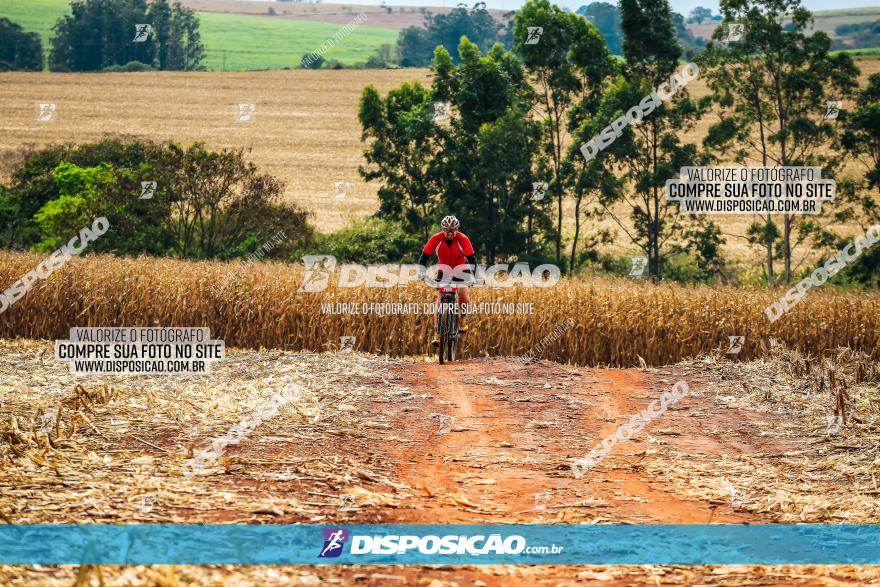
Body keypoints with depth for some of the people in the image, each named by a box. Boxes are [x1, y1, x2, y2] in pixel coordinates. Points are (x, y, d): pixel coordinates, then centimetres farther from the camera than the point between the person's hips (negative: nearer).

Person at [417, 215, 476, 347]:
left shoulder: (463, 239, -24)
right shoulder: (436, 239, -22)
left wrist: (472, 275, -39)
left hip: (460, 272, -1)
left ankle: (462, 319, 9)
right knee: (440, 300, -13)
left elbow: (472, 259, -25)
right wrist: (422, 272, -36)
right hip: (443, 272, 1)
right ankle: (437, 333, -10)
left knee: (463, 296, -21)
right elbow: (424, 257, -21)